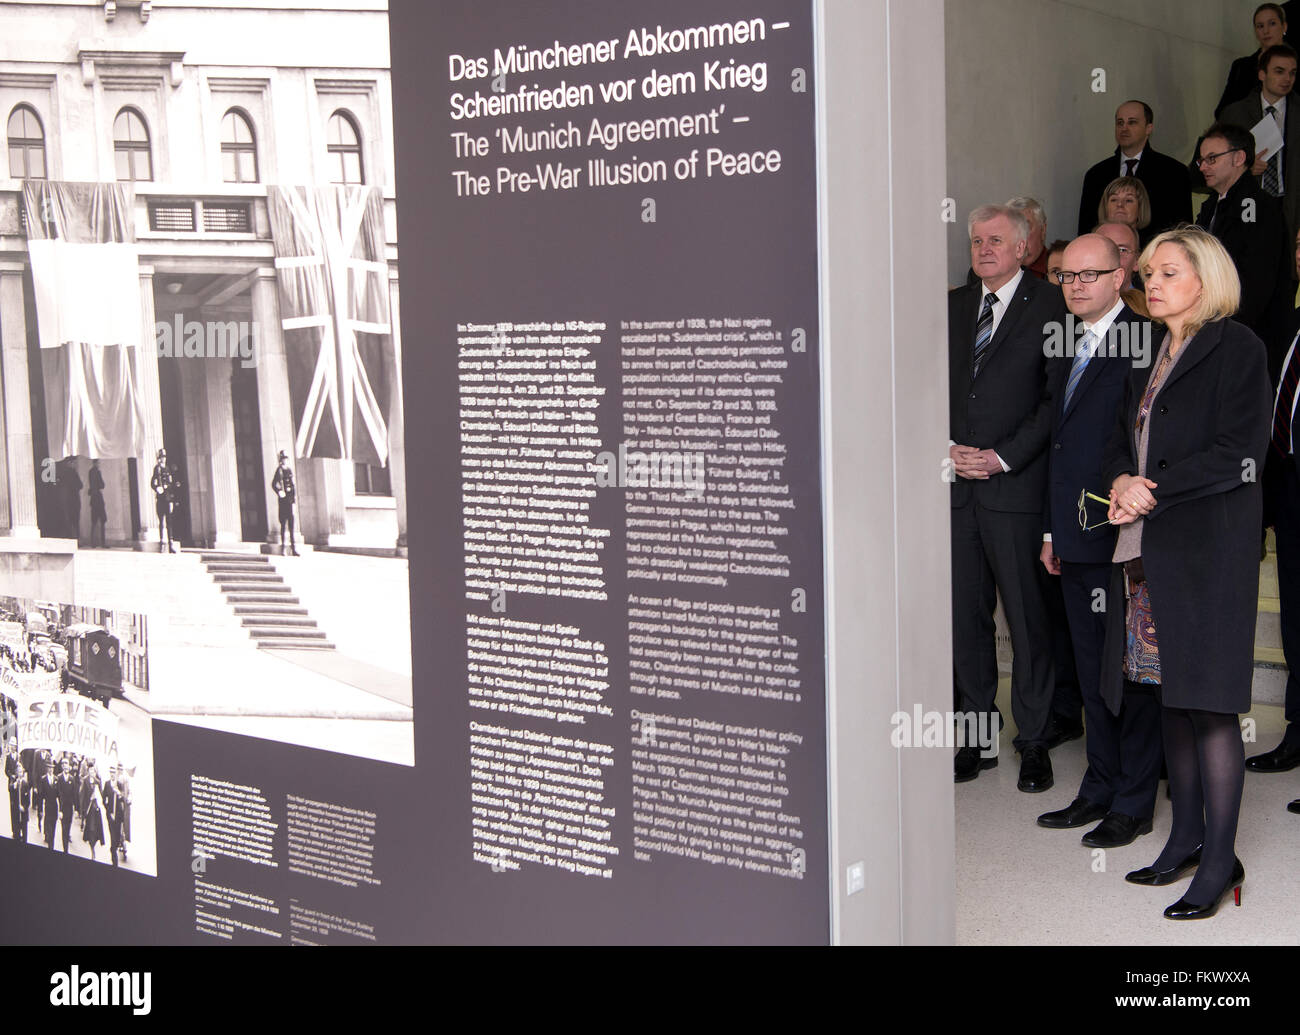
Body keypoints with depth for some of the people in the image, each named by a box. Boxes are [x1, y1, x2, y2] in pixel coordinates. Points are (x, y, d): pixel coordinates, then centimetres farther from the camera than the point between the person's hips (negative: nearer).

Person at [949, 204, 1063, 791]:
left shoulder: (1050, 307, -2)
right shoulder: (952, 307, 14)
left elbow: (1055, 399, -6)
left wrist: (1002, 456, -12)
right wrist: (948, 447, -2)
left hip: (1015, 485, -5)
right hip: (956, 482, 5)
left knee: (1027, 619, 1)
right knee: (965, 617, 8)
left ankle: (1033, 743, 13)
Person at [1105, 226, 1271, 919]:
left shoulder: (1236, 348, -5)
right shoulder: (1152, 359, 18)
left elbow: (1240, 454, -12)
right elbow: (1121, 441, 18)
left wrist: (1154, 491, -14)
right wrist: (1122, 480, -4)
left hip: (1209, 547, -7)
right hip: (1149, 550, 7)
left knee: (1208, 702, -6)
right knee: (1172, 697, 11)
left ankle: (1220, 860, 1)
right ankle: (1186, 838, 20)